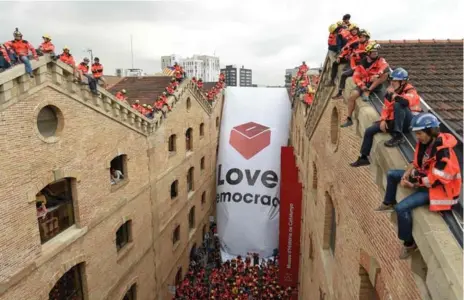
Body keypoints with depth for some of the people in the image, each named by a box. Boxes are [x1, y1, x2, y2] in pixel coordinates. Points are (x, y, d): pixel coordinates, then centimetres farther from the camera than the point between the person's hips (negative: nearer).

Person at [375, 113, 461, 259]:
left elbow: (435, 180, -29)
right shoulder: (425, 142, -7)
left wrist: (414, 184, -19)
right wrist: (407, 174, -9)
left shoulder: (443, 153, -32)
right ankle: (389, 203, 35)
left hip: (438, 187, -9)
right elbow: (417, 161, 7)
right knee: (392, 174, 13)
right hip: (425, 176, 9)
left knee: (402, 208, -22)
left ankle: (409, 244, 0)